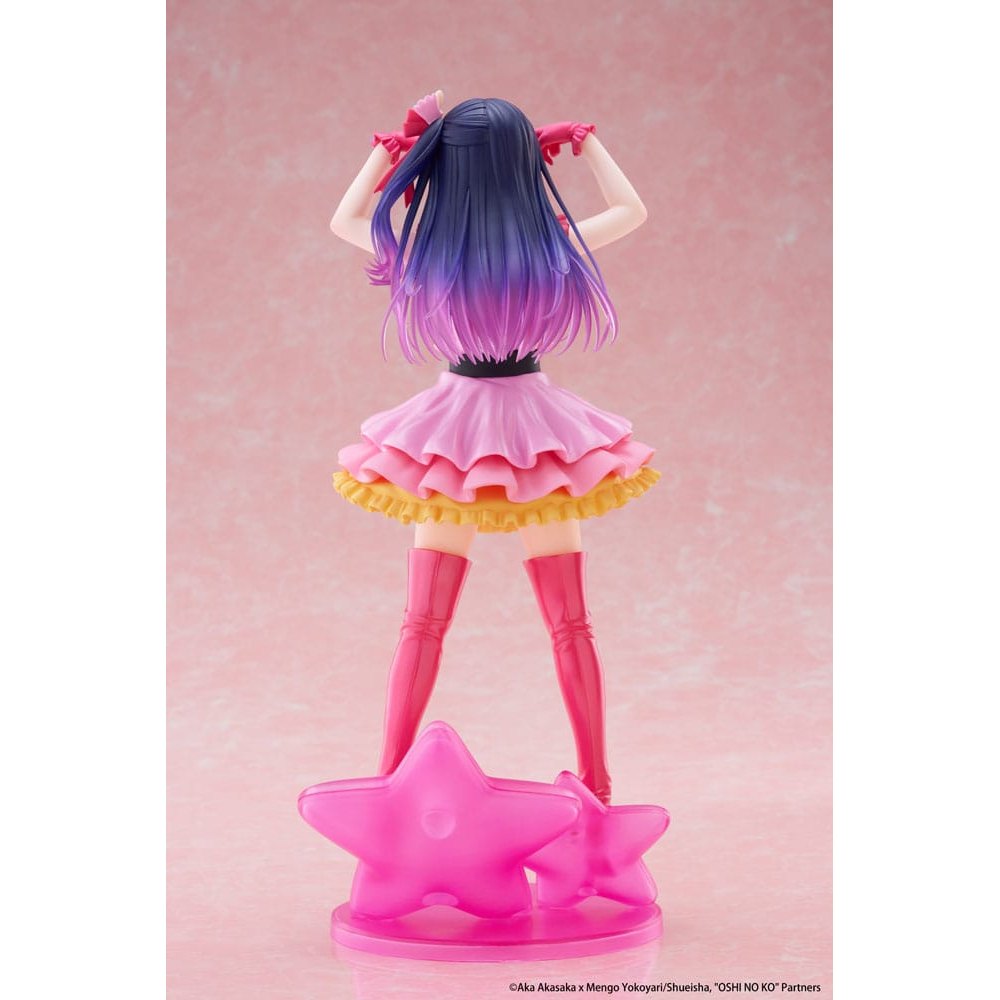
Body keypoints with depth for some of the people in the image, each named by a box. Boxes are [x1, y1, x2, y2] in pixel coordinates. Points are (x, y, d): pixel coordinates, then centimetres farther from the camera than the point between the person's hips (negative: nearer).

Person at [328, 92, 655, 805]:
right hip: (536, 428, 0)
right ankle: (596, 783, 13)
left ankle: (389, 781, 10)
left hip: (452, 436, 0)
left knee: (423, 625, 9)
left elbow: (344, 220, 8)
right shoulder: (554, 247, -12)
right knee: (570, 625, 9)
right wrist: (584, 141, 12)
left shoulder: (425, 254, -12)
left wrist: (394, 145, 6)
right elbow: (633, 210, 9)